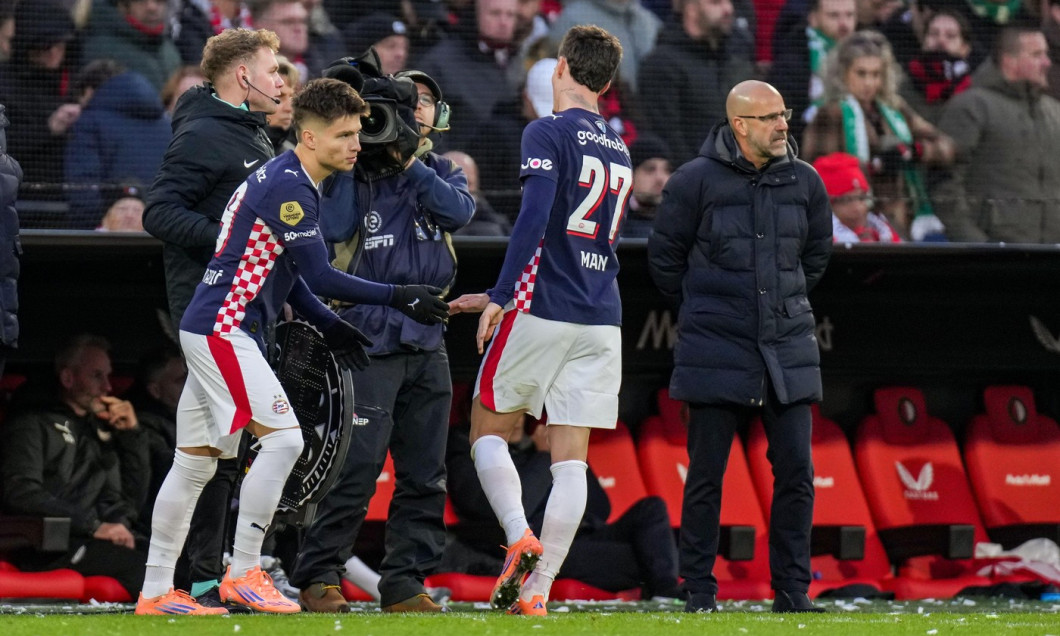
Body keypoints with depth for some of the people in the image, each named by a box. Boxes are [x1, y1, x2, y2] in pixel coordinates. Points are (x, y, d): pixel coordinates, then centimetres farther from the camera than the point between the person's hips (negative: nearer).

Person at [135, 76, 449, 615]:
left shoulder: (288, 181, 15)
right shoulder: (288, 188, -17)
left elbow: (283, 270, 24)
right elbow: (321, 277, -19)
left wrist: (328, 325, 17)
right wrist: (399, 297, -15)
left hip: (210, 329, 11)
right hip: (224, 329, -11)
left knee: (196, 461, 11)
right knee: (283, 438, -15)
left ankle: (155, 591, 14)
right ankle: (243, 575, -12)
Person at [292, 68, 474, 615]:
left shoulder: (441, 173, 14)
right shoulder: (358, 172, 2)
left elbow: (459, 210, -6)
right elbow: (330, 229, -13)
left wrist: (408, 163, -11)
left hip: (427, 342, 5)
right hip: (370, 340, -5)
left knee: (424, 476, 5)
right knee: (357, 469, -11)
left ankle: (404, 583, 11)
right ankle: (317, 578, -2)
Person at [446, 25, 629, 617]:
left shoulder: (548, 132, -5)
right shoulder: (619, 149, 18)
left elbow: (535, 218, -19)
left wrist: (500, 298, -17)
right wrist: (507, 296, 26)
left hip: (542, 312, -6)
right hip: (602, 320, 6)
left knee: (488, 430, 9)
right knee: (571, 457, 3)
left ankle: (520, 538, -13)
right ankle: (538, 590, -2)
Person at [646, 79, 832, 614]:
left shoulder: (804, 182, 5)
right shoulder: (695, 181, -6)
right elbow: (664, 258, 6)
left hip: (787, 347, 3)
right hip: (715, 350, -3)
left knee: (796, 470, -1)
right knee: (706, 474, 1)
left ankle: (792, 590, 7)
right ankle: (699, 591, 10)